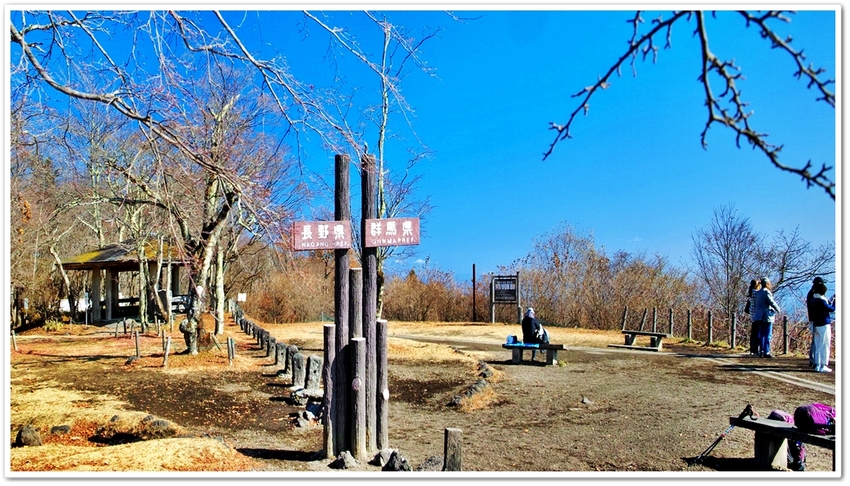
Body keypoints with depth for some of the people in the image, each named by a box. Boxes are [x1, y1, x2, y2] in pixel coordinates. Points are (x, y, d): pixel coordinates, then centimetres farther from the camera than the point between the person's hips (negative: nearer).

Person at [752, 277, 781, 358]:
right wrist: (778, 309, 0)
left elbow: (755, 303, 16)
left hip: (760, 316, 8)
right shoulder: (766, 292, -12)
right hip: (767, 316, -8)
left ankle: (761, 352, 11)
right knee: (768, 335, -4)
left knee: (761, 335, 11)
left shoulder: (757, 292, 13)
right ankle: (766, 352, -5)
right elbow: (772, 302, -15)